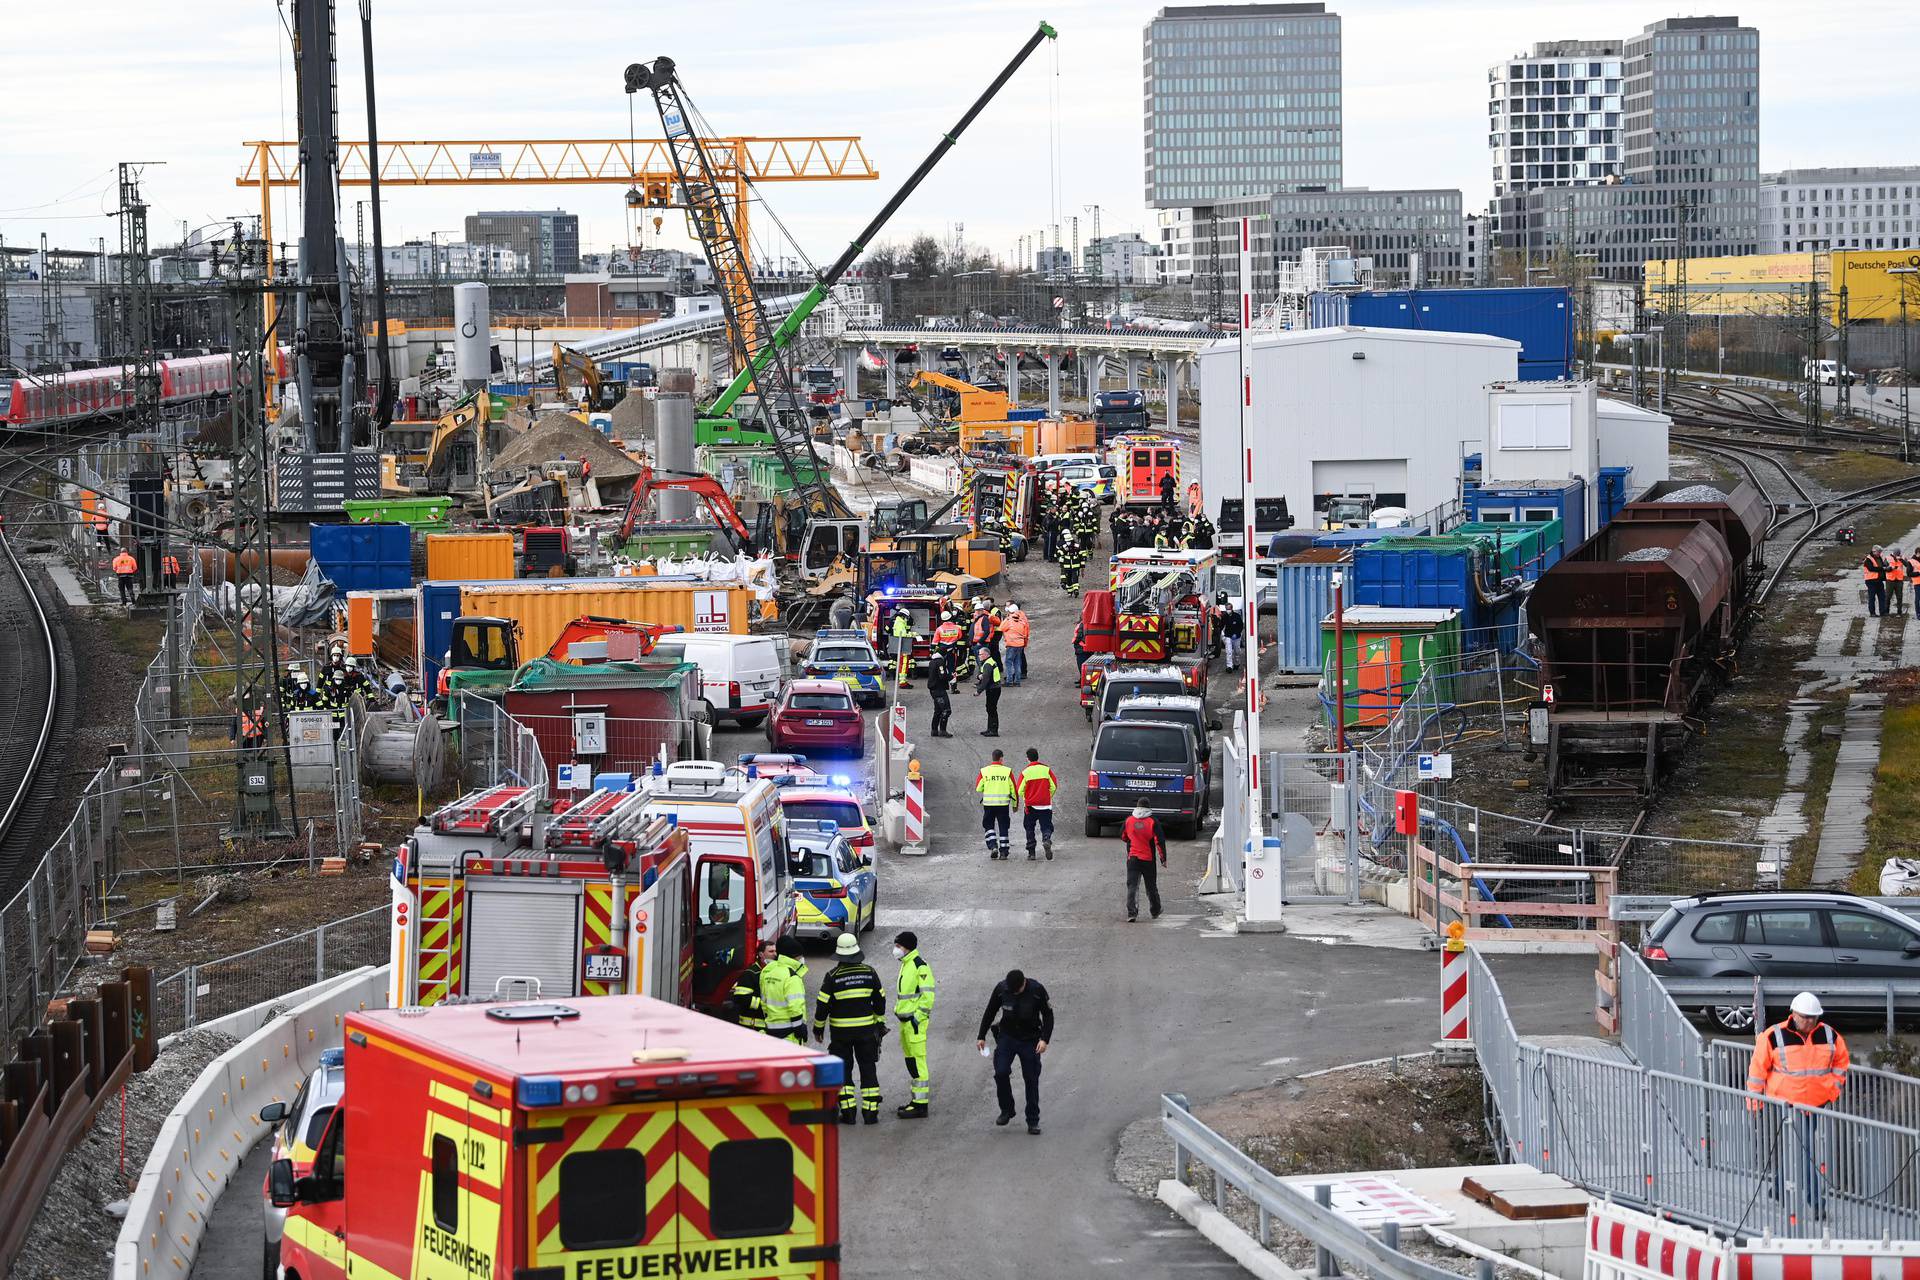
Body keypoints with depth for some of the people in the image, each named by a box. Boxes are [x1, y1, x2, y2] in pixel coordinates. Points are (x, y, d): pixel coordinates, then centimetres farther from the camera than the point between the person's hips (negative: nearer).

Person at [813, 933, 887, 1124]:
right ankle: (871, 1111, 6)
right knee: (868, 1069, 8)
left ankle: (847, 1111, 3)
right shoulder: (869, 972, -1)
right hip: (866, 1029, 2)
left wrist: (818, 1027, 6)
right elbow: (880, 1000, 7)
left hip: (840, 1031, -2)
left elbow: (822, 1004, -8)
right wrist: (880, 1022, 21)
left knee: (843, 1070, 7)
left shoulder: (833, 976, -10)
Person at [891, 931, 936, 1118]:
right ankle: (915, 1100, 21)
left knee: (918, 1062, -9)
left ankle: (921, 1105, -10)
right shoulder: (906, 964, 17)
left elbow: (928, 995, -17)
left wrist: (918, 1017, -19)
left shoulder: (920, 966, -13)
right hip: (905, 1021, 10)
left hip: (915, 1021, -10)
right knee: (910, 1061, 14)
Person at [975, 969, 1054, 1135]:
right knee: (1001, 1073, -15)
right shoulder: (1001, 989, -11)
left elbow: (1048, 1015, -7)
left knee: (1031, 1079, -1)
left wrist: (1045, 1039, -19)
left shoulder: (1037, 991, -16)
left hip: (1030, 1040, -1)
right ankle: (1006, 1111, 4)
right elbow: (990, 1012, 3)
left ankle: (1033, 1121, 9)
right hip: (1006, 1037, 1)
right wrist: (981, 1036, 4)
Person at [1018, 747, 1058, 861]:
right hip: (1045, 805, 0)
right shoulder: (1046, 769, -3)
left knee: (1029, 829, 13)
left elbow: (1020, 790, -4)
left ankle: (1031, 852, 10)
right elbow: (1054, 786, -1)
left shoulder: (1025, 772, -6)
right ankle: (1047, 839, -28)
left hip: (1030, 805, 0)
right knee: (1046, 827, 4)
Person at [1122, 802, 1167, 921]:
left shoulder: (1128, 821, 0)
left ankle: (1132, 913, -16)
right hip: (1148, 860, 0)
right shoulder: (1153, 822, -8)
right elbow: (1159, 841, -11)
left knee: (1132, 886, -1)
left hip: (1132, 858, 0)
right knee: (1151, 887, 14)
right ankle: (1155, 912, 29)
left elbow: (1123, 836, 16)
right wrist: (1163, 858, -5)